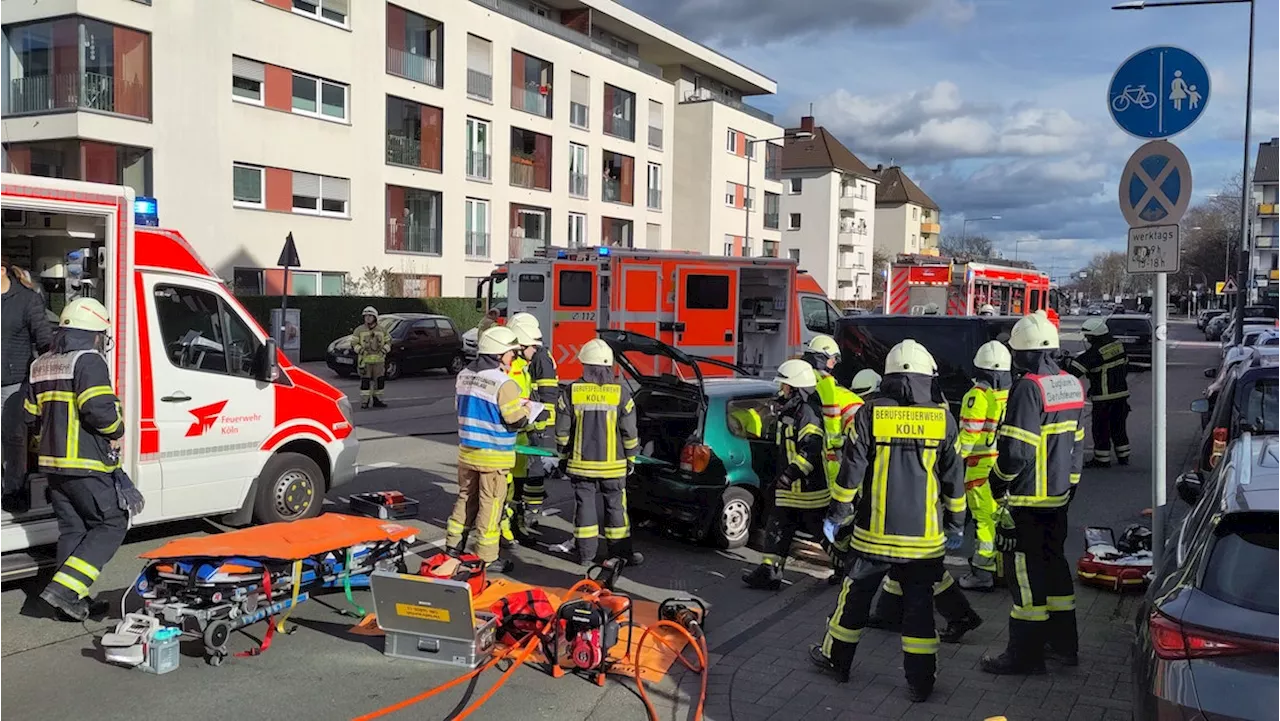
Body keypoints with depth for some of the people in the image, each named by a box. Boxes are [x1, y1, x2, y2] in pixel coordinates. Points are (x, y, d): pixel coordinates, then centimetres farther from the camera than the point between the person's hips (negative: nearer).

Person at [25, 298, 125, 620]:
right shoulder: (88, 361, -13)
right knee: (111, 523, -1)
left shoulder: (41, 365, 17)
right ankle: (64, 587, -11)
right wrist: (117, 430, -5)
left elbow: (32, 417, 19)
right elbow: (100, 409, -23)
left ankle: (75, 602, 17)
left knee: (72, 528, 14)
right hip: (85, 464, -9)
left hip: (53, 462, 9)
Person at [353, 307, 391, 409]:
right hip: (365, 360, -3)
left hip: (379, 360, 3)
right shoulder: (359, 330, 1)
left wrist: (384, 350, -4)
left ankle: (377, 400, 18)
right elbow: (354, 342, 2)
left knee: (379, 380, 5)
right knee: (365, 381, -7)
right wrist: (360, 350, -14)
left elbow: (388, 341, 13)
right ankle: (364, 402, -2)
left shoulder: (382, 330, 8)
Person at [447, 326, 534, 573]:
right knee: (490, 504, 2)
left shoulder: (464, 375, 5)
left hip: (467, 451, 7)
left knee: (466, 497, 20)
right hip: (494, 456, -7)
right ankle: (487, 557, 8)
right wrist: (526, 406, 5)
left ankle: (453, 544, 27)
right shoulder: (504, 384, -20)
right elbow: (518, 420, -17)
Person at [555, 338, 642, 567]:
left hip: (581, 463, 1)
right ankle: (620, 552, 15)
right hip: (613, 464, 0)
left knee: (584, 505, 7)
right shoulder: (621, 393, -6)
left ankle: (586, 554, 11)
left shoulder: (572, 392, -4)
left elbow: (562, 431, 1)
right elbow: (629, 432, -3)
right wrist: (631, 458, 10)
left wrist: (563, 457, 13)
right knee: (616, 506, 9)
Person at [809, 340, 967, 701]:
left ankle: (836, 658, 26)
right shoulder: (942, 420, -2)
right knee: (919, 604, 8)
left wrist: (836, 515, 5)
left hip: (876, 531, -1)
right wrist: (956, 524, 14)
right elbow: (954, 478, 3)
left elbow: (851, 471, -5)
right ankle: (920, 681, 12)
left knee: (857, 594, 13)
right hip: (925, 535, 1)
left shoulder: (871, 414, -6)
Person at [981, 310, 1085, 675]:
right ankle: (1063, 642, 31)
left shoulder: (1029, 387, -20)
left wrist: (998, 480, -7)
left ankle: (1025, 654, 5)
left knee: (1027, 573, -2)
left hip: (1027, 498, -9)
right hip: (1059, 495, 9)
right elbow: (1077, 443, 16)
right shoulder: (1071, 385, 8)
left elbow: (1016, 451, -23)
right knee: (1054, 562, 19)